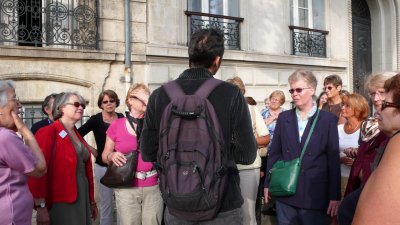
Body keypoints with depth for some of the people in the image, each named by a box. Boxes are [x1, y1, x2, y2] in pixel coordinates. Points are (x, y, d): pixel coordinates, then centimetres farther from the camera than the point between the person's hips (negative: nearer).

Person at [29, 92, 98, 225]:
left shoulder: (77, 135, 14)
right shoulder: (48, 133, -11)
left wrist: (91, 201, 18)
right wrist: (41, 207, -22)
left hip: (82, 198, 8)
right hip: (60, 202, -8)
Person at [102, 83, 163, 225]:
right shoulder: (116, 125, 1)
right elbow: (104, 156, 9)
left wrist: (150, 103, -14)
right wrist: (112, 156, -13)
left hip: (153, 187, 1)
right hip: (126, 188, -1)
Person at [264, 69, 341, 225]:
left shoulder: (328, 120, -2)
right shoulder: (284, 118, 6)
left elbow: (333, 159, -3)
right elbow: (274, 152, 8)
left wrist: (334, 195, -5)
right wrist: (268, 183, 6)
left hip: (314, 194, -2)